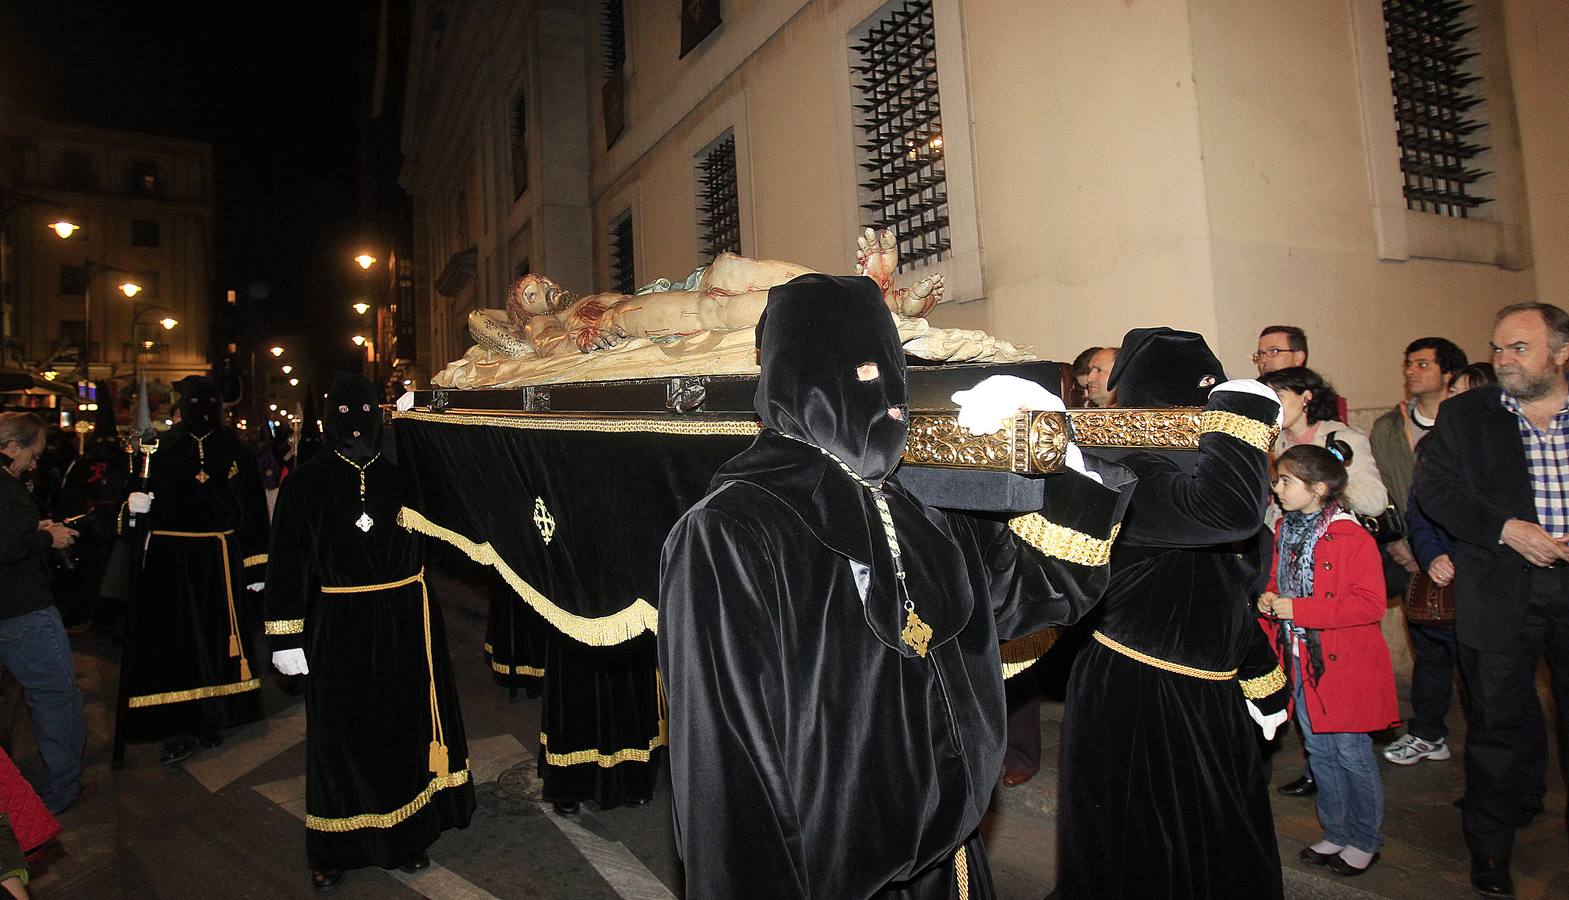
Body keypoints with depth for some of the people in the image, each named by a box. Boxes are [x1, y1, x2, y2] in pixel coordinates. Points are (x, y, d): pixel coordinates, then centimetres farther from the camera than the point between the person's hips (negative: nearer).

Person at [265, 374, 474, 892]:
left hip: (405, 623, 2)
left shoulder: (402, 476, 5)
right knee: (340, 737, 8)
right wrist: (286, 636, -5)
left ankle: (405, 838, 27)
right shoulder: (305, 485, -2)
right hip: (338, 629, -2)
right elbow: (286, 564, -1)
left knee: (404, 728, 10)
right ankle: (333, 853, 25)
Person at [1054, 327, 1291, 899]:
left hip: (1206, 700, 9)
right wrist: (1243, 408, -28)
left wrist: (1261, 683, 21)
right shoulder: (1133, 477, -22)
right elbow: (1229, 509, -43)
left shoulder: (1189, 468, 8)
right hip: (1140, 703, -9)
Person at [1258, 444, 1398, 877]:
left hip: (1344, 664, -7)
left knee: (1352, 753, 6)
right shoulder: (1284, 532, 7)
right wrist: (1269, 602, -3)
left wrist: (1297, 610, -25)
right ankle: (1336, 834, 31)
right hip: (1299, 662, 7)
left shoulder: (1352, 538, -16)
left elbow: (1371, 605, -21)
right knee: (1320, 752, 16)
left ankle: (1366, 842, 24)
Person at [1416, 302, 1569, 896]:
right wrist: (1505, 528, -15)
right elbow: (1433, 489, -2)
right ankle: (1490, 847, 21)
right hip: (1499, 593, -1)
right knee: (1497, 724, 7)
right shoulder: (1464, 415, 3)